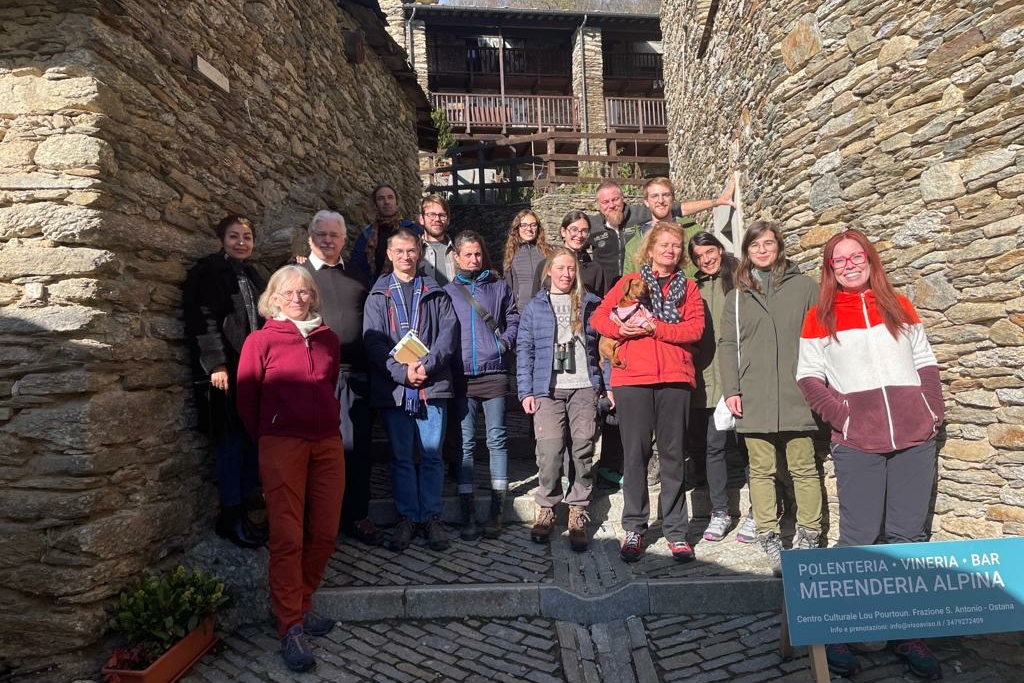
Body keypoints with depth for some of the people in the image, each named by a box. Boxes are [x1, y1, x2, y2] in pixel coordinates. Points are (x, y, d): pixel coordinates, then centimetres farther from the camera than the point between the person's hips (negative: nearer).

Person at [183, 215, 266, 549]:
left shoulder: (255, 276, 20)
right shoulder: (207, 271, 0)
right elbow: (202, 320, -9)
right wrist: (216, 365, -16)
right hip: (226, 371, -6)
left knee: (254, 441, 4)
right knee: (232, 443, -4)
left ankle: (241, 507, 16)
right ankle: (230, 517, 8)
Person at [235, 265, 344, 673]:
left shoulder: (328, 340, 13)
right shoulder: (261, 341, 1)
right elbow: (246, 399, 4)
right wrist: (266, 437, 9)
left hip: (327, 443, 5)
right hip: (281, 444, -4)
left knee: (324, 533, 6)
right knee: (287, 537, -5)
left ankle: (302, 604, 25)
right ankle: (291, 628, 2)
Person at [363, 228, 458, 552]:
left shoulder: (435, 292, 11)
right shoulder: (378, 295, 8)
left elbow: (448, 333, 1)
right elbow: (373, 342, -2)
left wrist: (427, 365, -14)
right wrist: (402, 372, -15)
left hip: (433, 384, 0)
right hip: (393, 387, 0)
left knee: (432, 454, 5)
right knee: (401, 456, 7)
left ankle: (432, 516, 16)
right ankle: (407, 517, 18)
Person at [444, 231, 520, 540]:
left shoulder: (499, 287, 11)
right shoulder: (447, 292, 9)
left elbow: (514, 321, 12)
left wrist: (504, 342, -3)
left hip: (494, 374, 0)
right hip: (461, 376, 0)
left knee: (496, 440, 1)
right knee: (465, 443, 1)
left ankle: (497, 510, 9)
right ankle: (468, 513, 7)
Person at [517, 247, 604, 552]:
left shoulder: (590, 304, 13)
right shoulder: (535, 306, 11)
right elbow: (524, 349, 8)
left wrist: (609, 385, 7)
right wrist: (525, 391, 0)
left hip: (585, 388, 1)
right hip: (547, 389, -1)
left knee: (583, 449, -1)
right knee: (549, 450, -9)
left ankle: (578, 513, 11)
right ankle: (546, 509, 9)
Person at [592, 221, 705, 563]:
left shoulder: (688, 287, 14)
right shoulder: (630, 281, 13)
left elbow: (695, 328, -1)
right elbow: (599, 317, 5)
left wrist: (656, 327, -12)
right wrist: (621, 327, -14)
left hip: (674, 380, 1)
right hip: (632, 379, -1)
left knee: (673, 455, 6)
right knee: (635, 454, 3)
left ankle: (676, 530, 16)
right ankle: (634, 528, 14)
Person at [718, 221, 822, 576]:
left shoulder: (804, 287, 8)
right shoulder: (737, 296, 13)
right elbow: (727, 344, 8)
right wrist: (731, 390, -1)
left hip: (797, 397, -1)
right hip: (754, 400, 1)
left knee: (804, 468, 3)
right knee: (761, 470, 3)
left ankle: (808, 537, 14)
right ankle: (769, 538, 10)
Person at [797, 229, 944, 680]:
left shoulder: (899, 306, 14)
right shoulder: (821, 316, 5)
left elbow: (925, 363, 16)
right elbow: (808, 377, 3)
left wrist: (935, 411, 5)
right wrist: (839, 414, -9)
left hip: (914, 438, 3)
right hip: (857, 442, -3)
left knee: (910, 536, 6)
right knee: (860, 536, -4)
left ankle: (906, 635, 18)